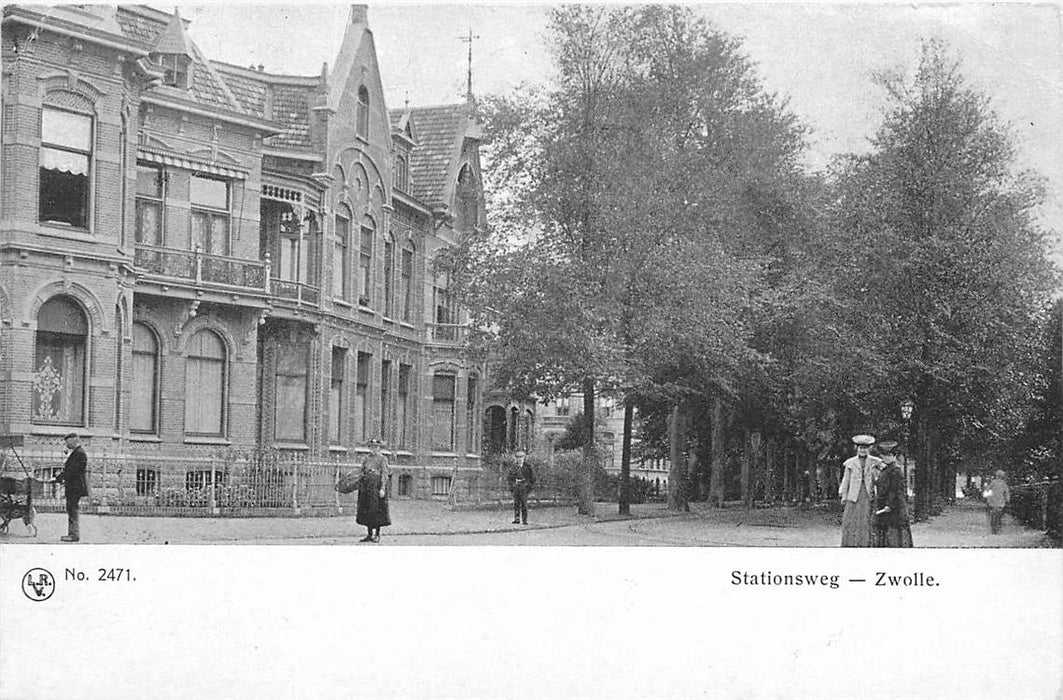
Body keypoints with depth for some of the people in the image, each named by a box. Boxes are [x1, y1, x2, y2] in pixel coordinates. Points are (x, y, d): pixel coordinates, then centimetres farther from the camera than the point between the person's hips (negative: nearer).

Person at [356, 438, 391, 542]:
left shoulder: (382, 459, -1)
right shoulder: (367, 458, 14)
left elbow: (384, 474, -7)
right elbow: (362, 472, 17)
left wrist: (382, 488, -16)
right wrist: (359, 485, 10)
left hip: (377, 485, -6)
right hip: (366, 485, 6)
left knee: (377, 509, -4)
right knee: (366, 509, 5)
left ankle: (377, 534, 3)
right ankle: (369, 534, 12)